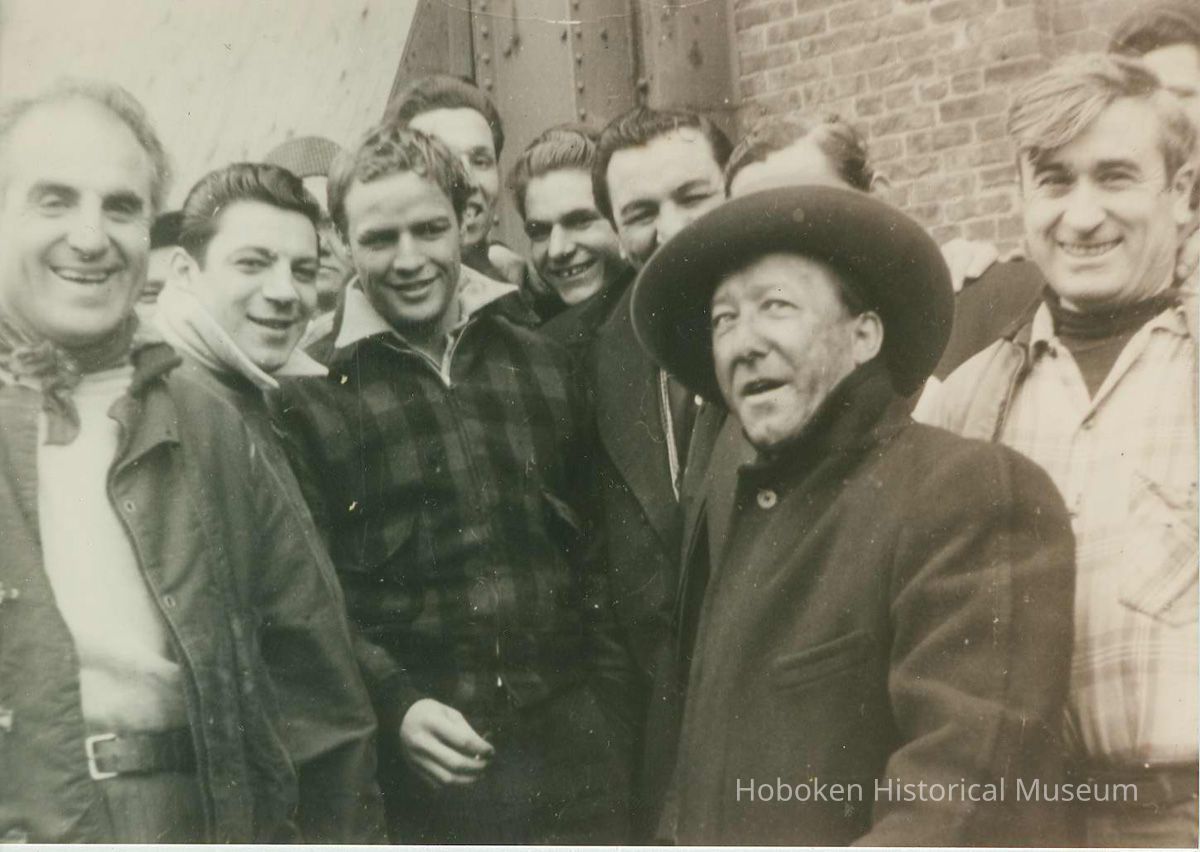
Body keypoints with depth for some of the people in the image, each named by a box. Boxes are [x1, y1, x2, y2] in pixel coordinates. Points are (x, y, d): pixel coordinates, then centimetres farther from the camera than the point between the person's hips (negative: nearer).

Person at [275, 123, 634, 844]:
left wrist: (610, 693, 8)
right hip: (429, 759, -3)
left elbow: (590, 544, 13)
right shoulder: (312, 394, -2)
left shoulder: (541, 363, 9)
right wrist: (395, 705, -14)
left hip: (576, 740, 3)